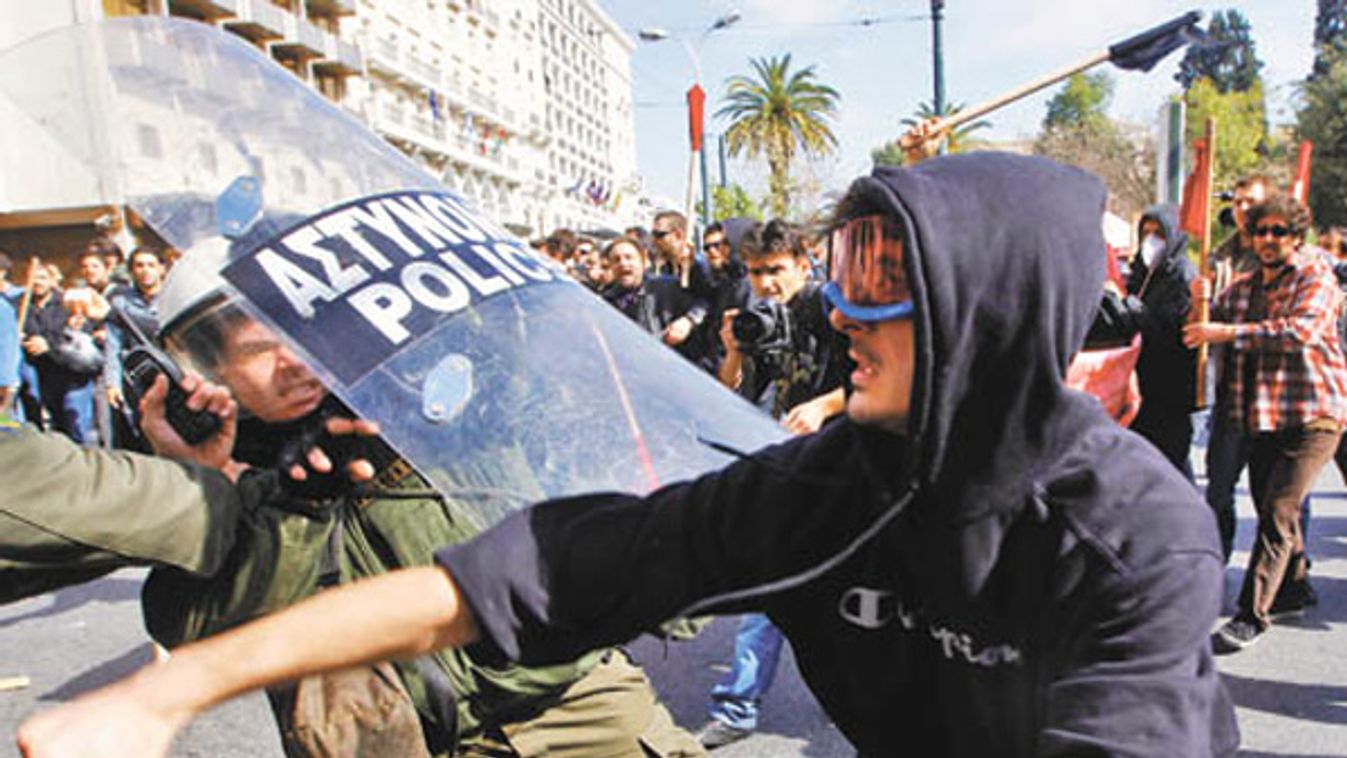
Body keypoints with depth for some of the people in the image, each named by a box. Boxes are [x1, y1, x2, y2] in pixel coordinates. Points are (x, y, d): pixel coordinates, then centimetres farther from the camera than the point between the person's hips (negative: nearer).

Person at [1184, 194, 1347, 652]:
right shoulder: (1242, 287, 15)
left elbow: (1304, 329, -21)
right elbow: (1206, 324, 18)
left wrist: (1230, 332, -26)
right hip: (1264, 416, 7)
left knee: (1278, 512, -14)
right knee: (1270, 507, 17)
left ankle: (1252, 615, -12)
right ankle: (1295, 586, 39)